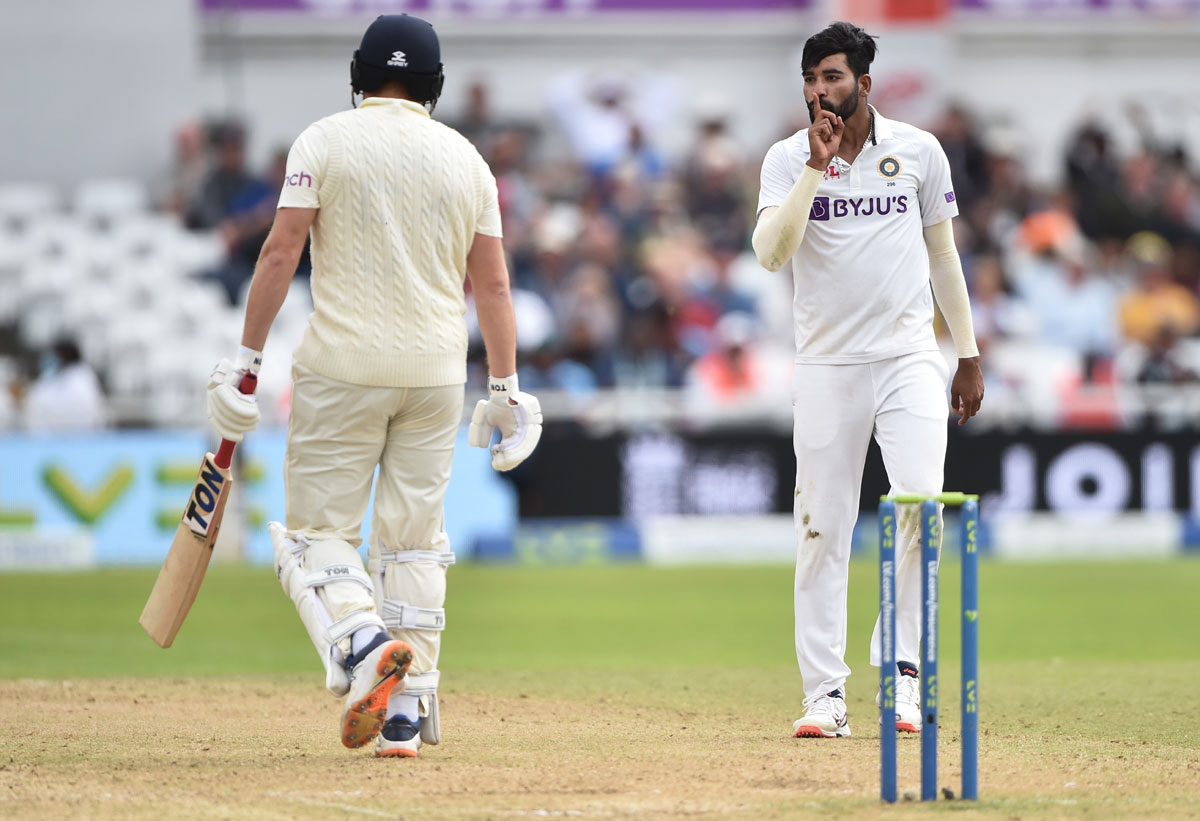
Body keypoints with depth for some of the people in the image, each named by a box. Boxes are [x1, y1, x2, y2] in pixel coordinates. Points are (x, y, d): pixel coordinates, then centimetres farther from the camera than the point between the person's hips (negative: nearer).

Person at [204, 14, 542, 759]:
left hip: (342, 368, -3)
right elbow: (493, 283, 6)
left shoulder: (325, 142, -3)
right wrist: (506, 388, 11)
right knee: (413, 541, 10)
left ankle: (364, 644, -26)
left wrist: (246, 360, -5)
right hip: (437, 374, 3)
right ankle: (406, 715, 6)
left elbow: (281, 254, -8)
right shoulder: (465, 157, 7)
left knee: (318, 530, 2)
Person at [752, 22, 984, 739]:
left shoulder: (919, 151, 4)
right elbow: (772, 254, -15)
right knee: (823, 530, 0)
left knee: (921, 503, -18)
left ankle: (903, 666, -7)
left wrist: (969, 356, 11)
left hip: (909, 358, 0)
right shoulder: (788, 160, 0)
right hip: (826, 365, 0)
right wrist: (816, 168, -20)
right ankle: (826, 695, 4)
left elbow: (943, 254, 12)